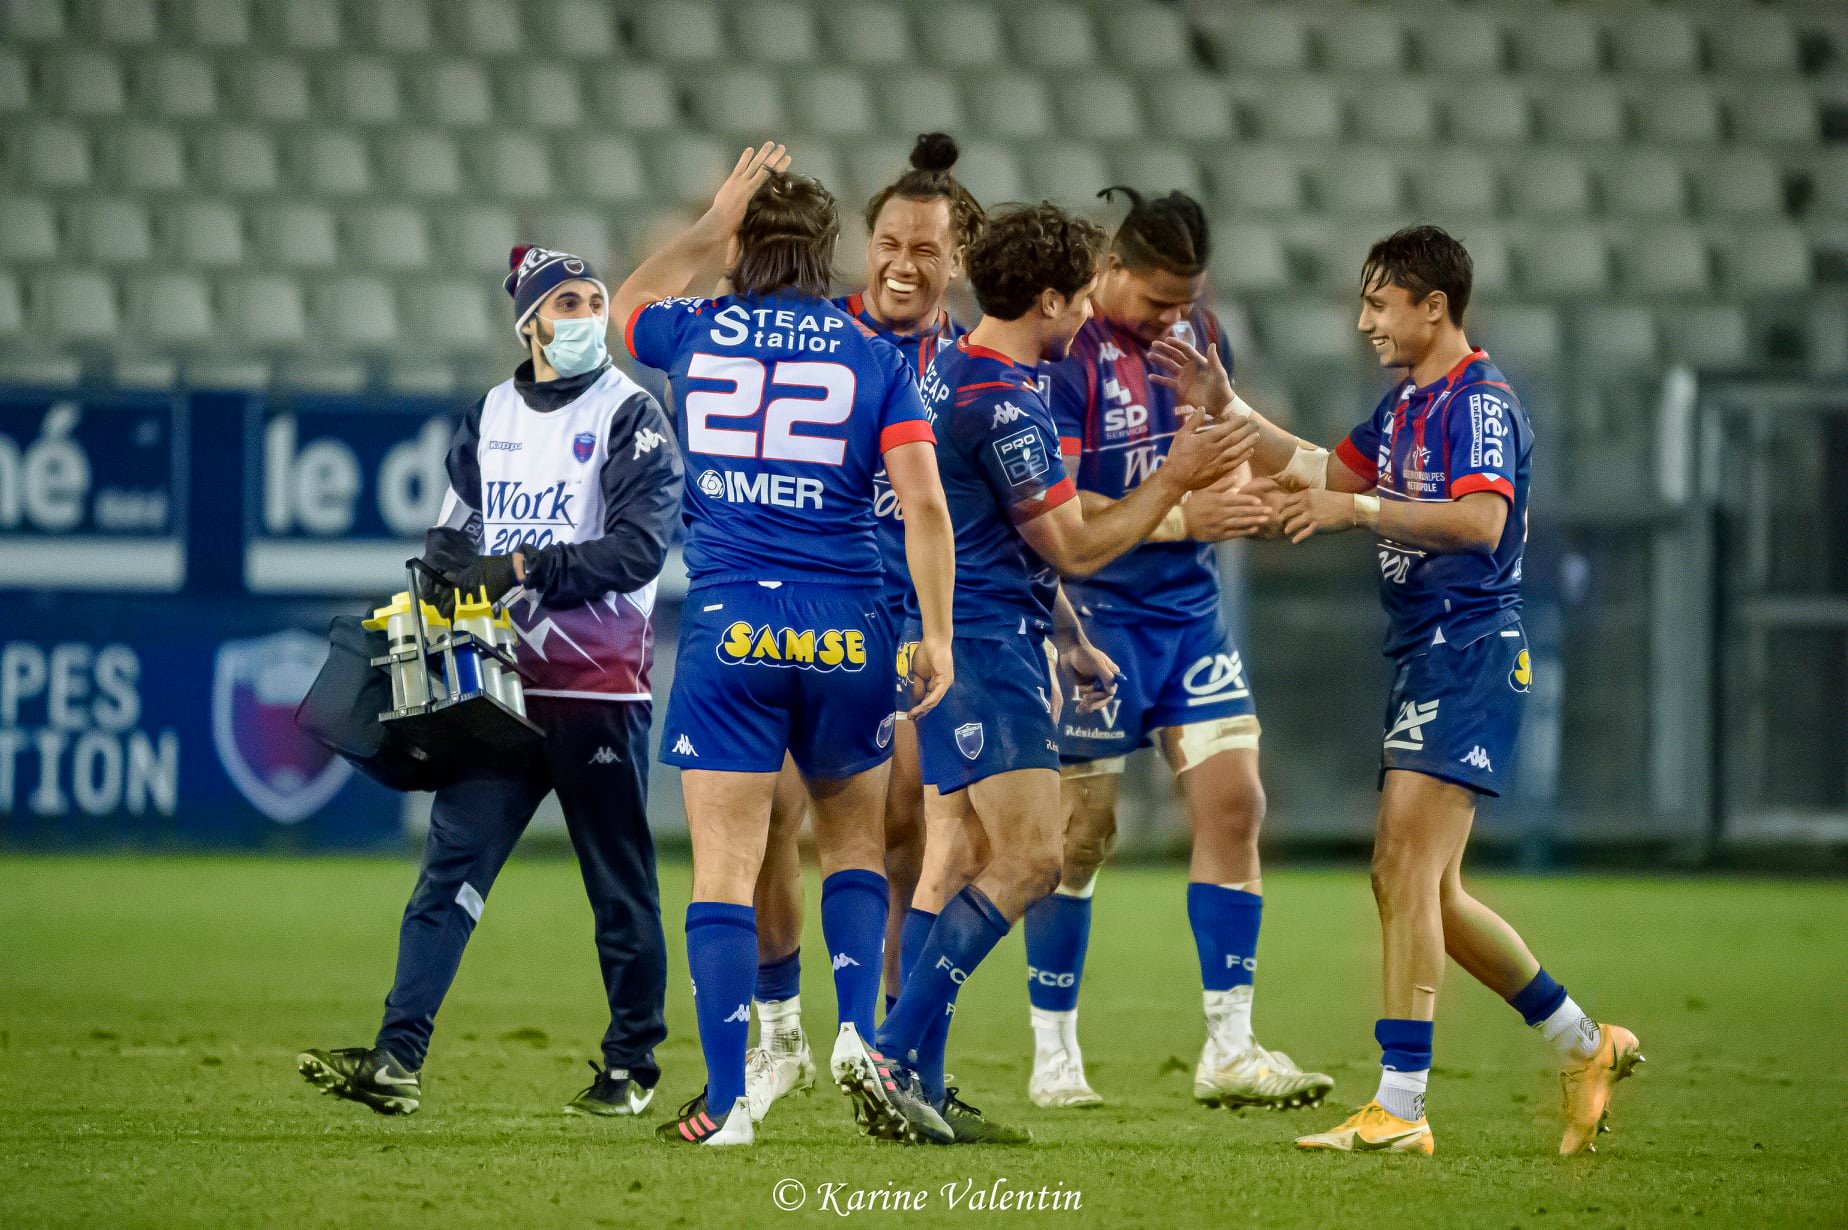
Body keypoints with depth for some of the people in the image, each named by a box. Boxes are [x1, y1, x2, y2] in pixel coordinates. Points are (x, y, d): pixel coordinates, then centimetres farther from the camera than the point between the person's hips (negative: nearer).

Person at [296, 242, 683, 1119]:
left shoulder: (630, 416, -2)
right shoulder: (489, 418, 14)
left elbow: (638, 546, -13)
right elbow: (456, 533, 22)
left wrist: (522, 569, -18)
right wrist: (445, 578, 1)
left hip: (600, 690, -4)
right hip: (501, 683, 4)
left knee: (620, 886, 3)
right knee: (451, 862, -7)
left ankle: (632, 1064, 16)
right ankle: (398, 1060, -14)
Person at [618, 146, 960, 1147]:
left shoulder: (696, 337, 4)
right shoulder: (874, 357, 3)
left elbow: (629, 303, 30)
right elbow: (924, 506, -5)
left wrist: (715, 221, 32)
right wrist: (936, 634, 1)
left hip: (728, 629, -1)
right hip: (848, 632, 1)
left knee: (724, 871, -1)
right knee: (857, 844, 21)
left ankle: (726, 1101, -6)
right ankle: (860, 1032, 3)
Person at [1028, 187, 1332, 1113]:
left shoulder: (1197, 333, 7)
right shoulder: (1065, 351, -15)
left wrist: (1237, 495, -2)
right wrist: (1181, 520, -24)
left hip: (1190, 609, 6)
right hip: (1094, 618, -6)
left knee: (1233, 803, -2)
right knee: (1081, 831, -2)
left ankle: (1229, 1051, 1)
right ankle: (1054, 1055, 10)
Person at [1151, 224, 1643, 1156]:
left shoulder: (1480, 401, -12)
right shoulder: (1405, 404, 17)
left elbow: (1480, 520, -26)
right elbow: (1328, 474, 29)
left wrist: (1361, 510, -29)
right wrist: (1226, 408, 22)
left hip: (1469, 653, -10)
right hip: (1425, 659, 10)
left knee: (1407, 869, -16)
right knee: (1416, 888, 12)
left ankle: (1400, 1106, -17)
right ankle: (1585, 1048, 24)